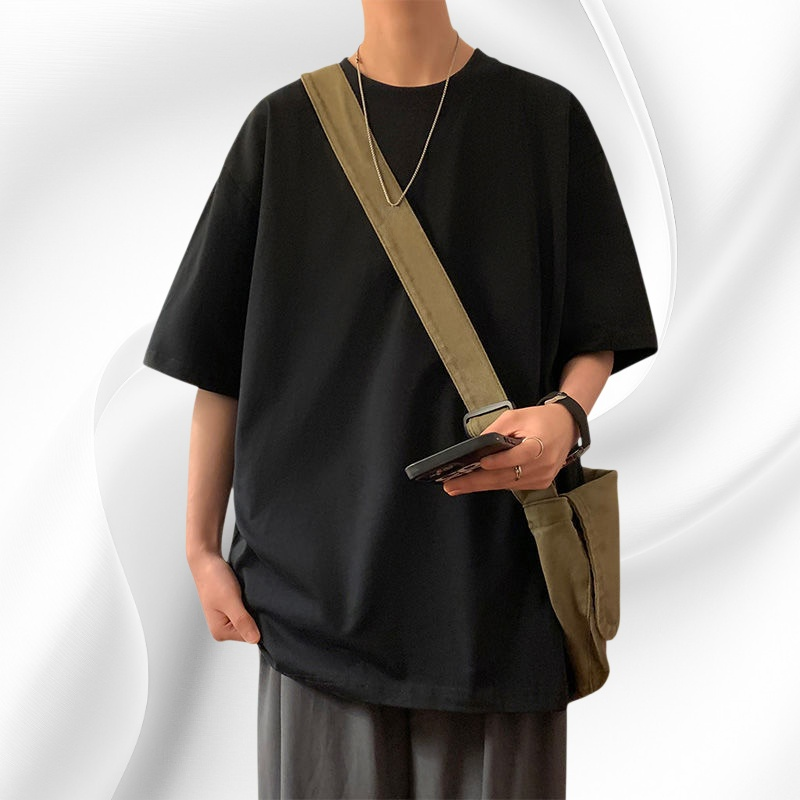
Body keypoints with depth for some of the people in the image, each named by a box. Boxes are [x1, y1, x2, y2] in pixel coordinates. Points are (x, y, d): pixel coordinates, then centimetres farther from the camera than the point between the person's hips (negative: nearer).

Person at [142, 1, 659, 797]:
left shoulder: (547, 119, 4)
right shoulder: (282, 128, 6)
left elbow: (597, 335, 5)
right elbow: (221, 360, 6)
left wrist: (564, 416, -17)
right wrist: (201, 547, 4)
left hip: (493, 563, 0)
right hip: (321, 571, 1)